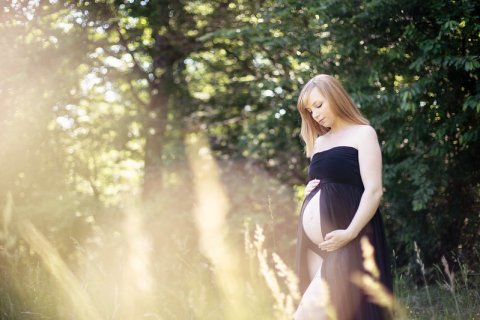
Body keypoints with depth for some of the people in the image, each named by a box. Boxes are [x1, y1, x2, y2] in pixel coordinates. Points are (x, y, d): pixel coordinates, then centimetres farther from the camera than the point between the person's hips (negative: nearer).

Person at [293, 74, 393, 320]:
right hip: (313, 242, 7)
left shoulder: (362, 134, 1)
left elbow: (374, 190, -9)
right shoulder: (319, 142, 20)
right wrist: (308, 191, 9)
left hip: (346, 240, -7)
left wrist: (350, 233, -20)